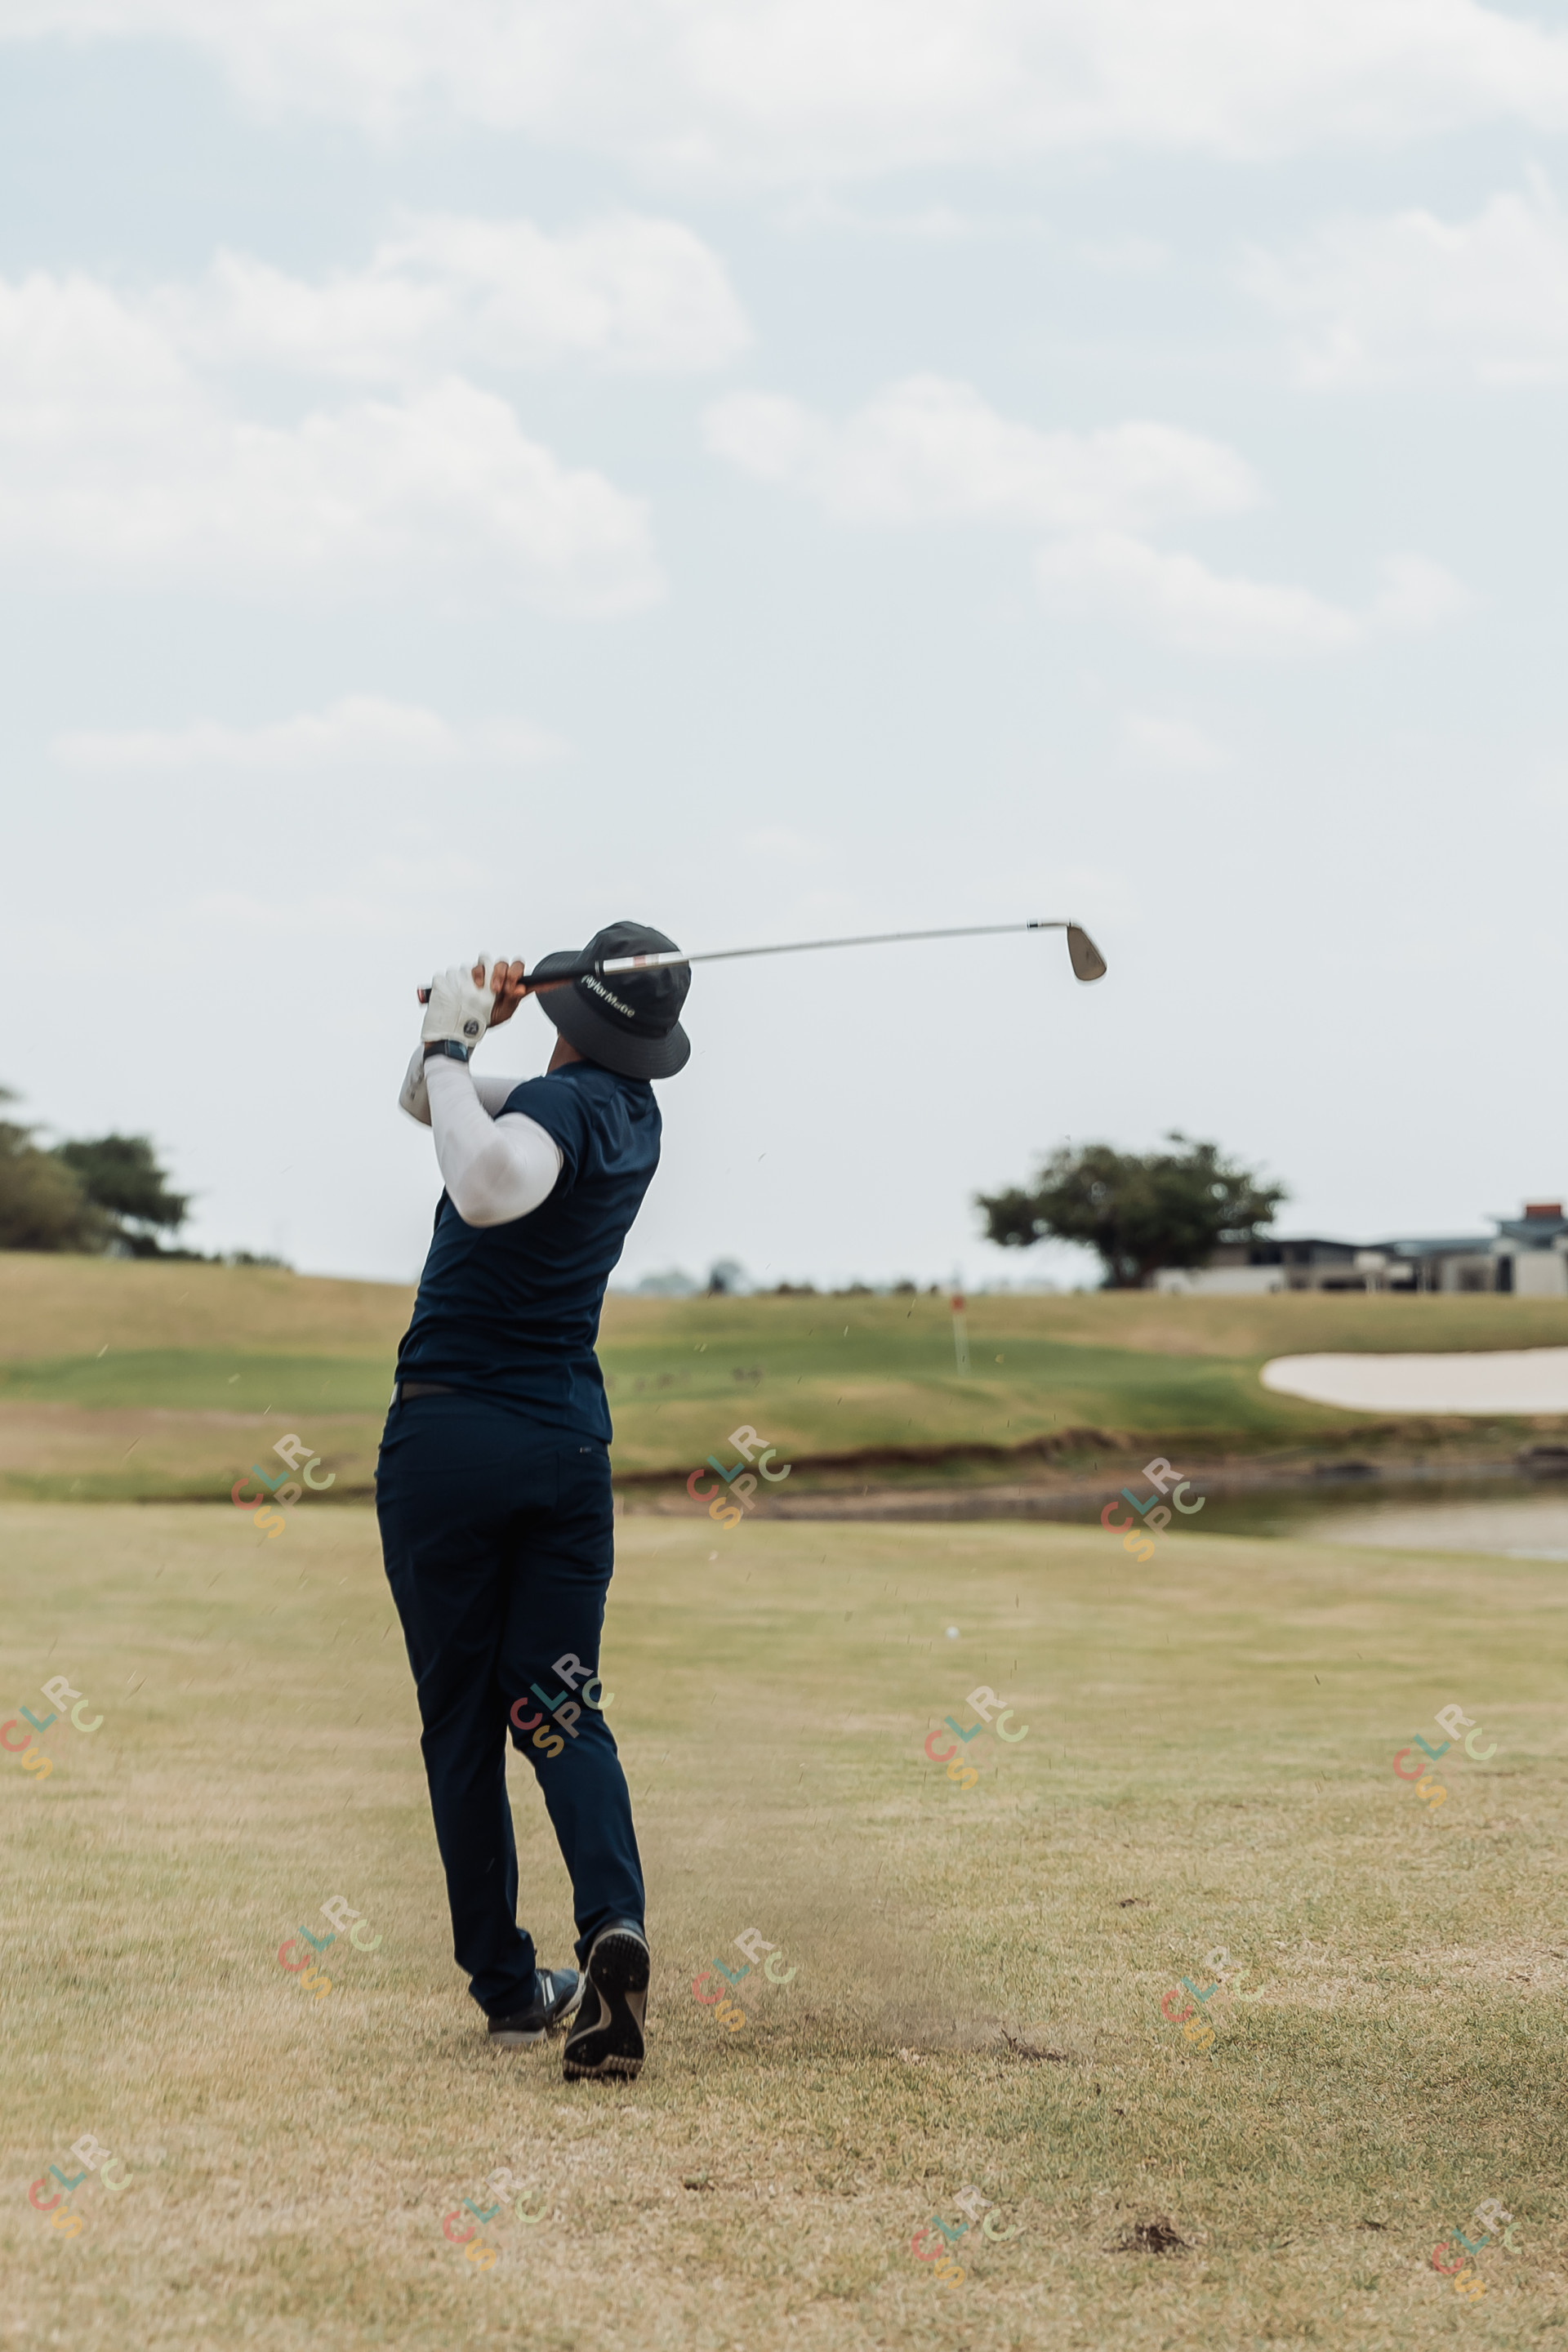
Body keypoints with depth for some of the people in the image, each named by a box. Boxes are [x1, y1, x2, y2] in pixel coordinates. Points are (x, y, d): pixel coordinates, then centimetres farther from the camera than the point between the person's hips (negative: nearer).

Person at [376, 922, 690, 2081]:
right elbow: (424, 1104, 17)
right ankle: (615, 1919, -21)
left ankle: (508, 1983, 8)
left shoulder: (561, 1102, -14)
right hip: (571, 1436, 6)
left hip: (447, 1434, -6)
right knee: (561, 1710, 4)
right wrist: (455, 1039, -1)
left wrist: (452, 1046, -26)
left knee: (461, 1721, 5)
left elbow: (486, 1187, -38)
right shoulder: (633, 1111, 11)